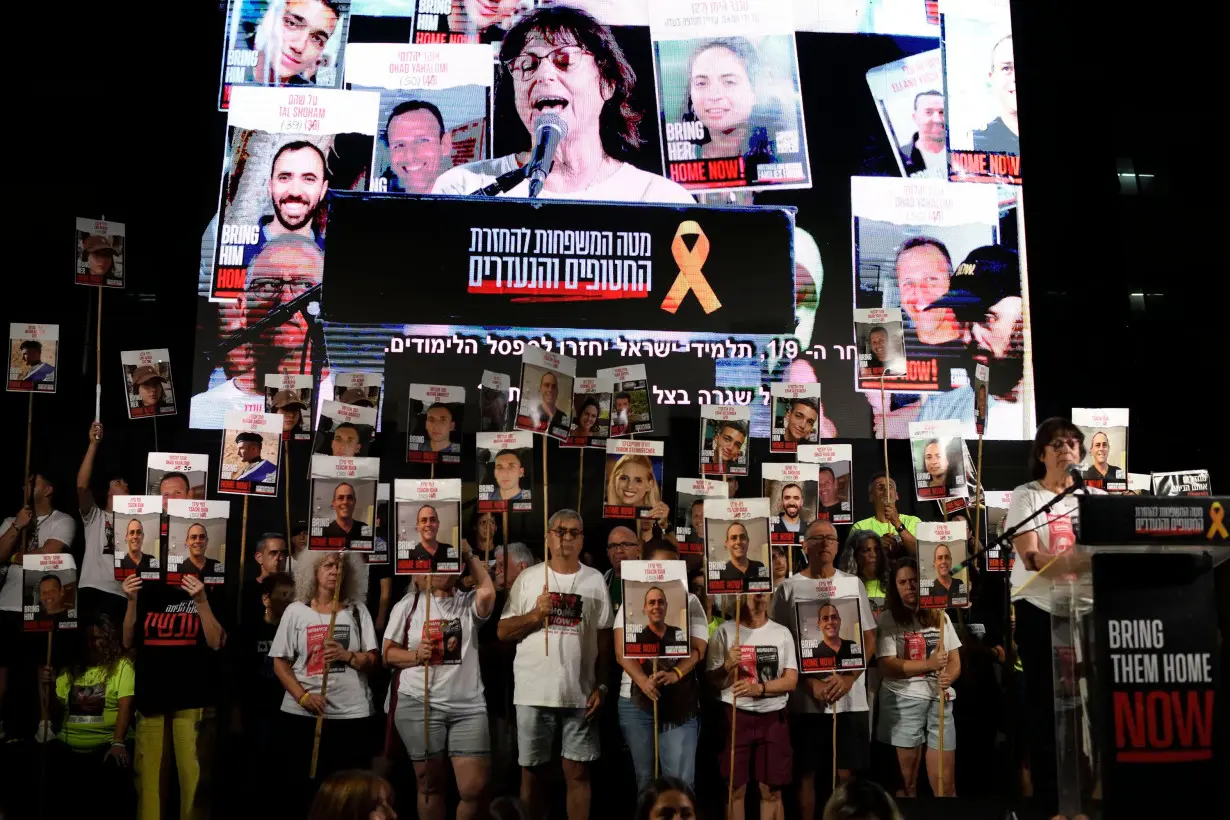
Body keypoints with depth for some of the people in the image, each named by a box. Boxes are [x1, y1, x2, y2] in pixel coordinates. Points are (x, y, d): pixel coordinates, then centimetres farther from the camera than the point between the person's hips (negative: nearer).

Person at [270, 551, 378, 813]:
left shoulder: (357, 610, 7)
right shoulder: (296, 610, 5)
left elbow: (372, 661, 5)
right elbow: (280, 662, 2)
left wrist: (347, 655, -15)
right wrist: (302, 696, -12)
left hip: (352, 714, 0)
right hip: (302, 714, 0)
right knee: (300, 786, 3)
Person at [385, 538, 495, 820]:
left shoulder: (469, 604, 7)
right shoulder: (409, 604, 7)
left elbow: (488, 591, -16)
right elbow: (388, 654, 8)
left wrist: (469, 553, -4)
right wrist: (415, 655, -13)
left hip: (468, 705, 0)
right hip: (418, 705, 0)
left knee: (475, 788, -5)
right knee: (430, 784, 8)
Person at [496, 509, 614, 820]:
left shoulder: (595, 580, 4)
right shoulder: (528, 579, 2)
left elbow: (604, 637, 5)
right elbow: (503, 631, 2)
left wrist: (602, 685, -2)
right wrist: (536, 614, -14)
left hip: (580, 692, 0)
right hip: (533, 691, 0)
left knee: (577, 772, 6)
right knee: (532, 772, 9)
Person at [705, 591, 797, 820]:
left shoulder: (782, 633, 4)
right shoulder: (725, 631, -2)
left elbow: (791, 680, -1)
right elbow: (712, 680, -2)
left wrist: (759, 688, -17)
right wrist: (728, 666, -22)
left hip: (773, 718, 2)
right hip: (736, 716, -2)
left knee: (772, 791, 7)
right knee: (735, 789, 3)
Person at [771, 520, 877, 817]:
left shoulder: (853, 584, 6)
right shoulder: (789, 588, 1)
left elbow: (869, 639, 6)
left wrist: (848, 678, -9)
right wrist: (811, 682, -12)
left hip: (850, 697, 1)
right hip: (805, 699, -1)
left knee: (846, 773, 5)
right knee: (806, 773, 6)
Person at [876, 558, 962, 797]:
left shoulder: (939, 616, 11)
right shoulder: (887, 620, 0)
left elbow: (955, 660, 11)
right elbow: (887, 667, -9)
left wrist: (948, 677, -12)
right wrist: (929, 664, -20)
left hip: (940, 701, 3)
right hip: (904, 702, -3)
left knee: (945, 785, 4)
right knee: (907, 782, 5)